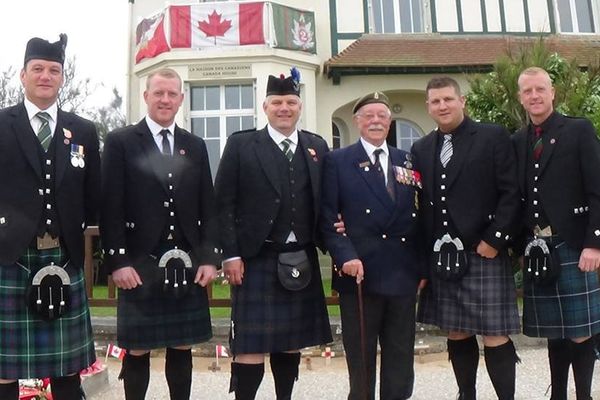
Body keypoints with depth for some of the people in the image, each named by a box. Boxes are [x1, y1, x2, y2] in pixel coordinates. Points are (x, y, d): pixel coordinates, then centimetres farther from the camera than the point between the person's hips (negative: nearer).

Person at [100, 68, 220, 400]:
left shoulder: (196, 146, 12)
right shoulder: (121, 142, 1)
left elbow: (208, 208, 9)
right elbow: (110, 208, -4)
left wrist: (209, 258, 1)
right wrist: (117, 261, -11)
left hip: (187, 266, 3)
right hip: (140, 265, -3)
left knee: (182, 347, 11)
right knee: (137, 351, 6)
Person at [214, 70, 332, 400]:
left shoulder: (317, 147, 10)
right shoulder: (241, 145, 0)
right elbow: (224, 203, -4)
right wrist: (231, 254, -10)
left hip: (302, 261, 4)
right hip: (256, 260, -4)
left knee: (292, 342, 14)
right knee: (251, 345, -2)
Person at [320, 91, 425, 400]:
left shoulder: (407, 162, 12)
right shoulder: (337, 161, 1)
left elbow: (417, 218, 11)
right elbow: (328, 217, -5)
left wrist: (422, 268, 6)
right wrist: (346, 257, -16)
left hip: (403, 274, 4)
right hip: (359, 273, -3)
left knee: (401, 360, 14)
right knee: (361, 360, 9)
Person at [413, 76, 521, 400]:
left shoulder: (494, 137, 0)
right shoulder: (421, 148, 12)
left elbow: (511, 194, -5)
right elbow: (422, 203, 11)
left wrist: (494, 240, -12)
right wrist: (424, 254, 6)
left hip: (483, 254, -4)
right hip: (441, 258, 5)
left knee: (495, 338, -1)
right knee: (456, 336, 12)